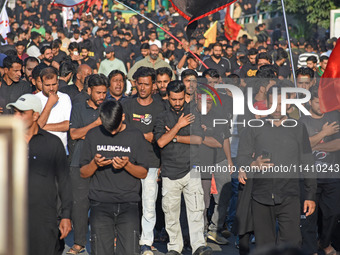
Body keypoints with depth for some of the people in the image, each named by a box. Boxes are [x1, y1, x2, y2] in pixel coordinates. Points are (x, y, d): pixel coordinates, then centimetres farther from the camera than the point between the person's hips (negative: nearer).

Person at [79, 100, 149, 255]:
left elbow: (143, 173, 7)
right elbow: (83, 173, 11)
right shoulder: (93, 136, 9)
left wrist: (126, 165, -11)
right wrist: (95, 163, -9)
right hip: (100, 204, 1)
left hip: (128, 203, -1)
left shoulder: (135, 136, 6)